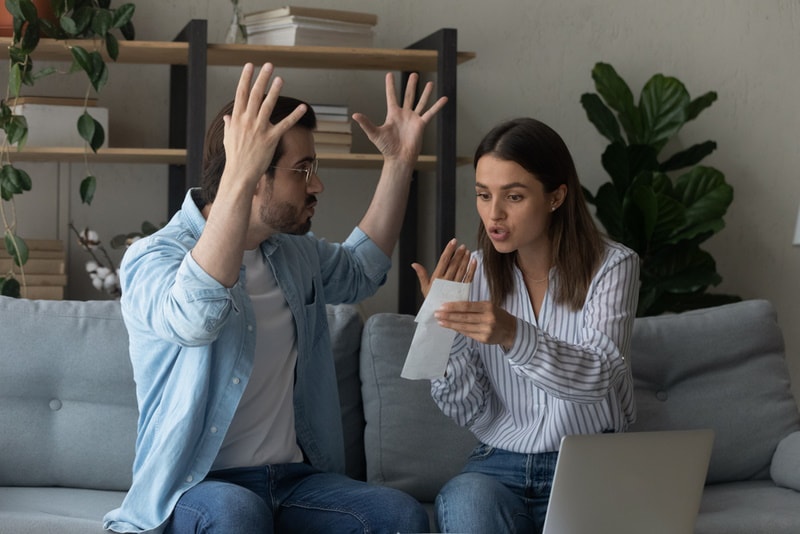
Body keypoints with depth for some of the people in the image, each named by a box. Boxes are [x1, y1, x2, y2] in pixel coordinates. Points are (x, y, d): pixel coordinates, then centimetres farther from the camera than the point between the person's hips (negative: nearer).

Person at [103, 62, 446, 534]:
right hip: (194, 488, -6)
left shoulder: (294, 254, 13)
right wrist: (237, 180, -44)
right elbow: (192, 319, -36)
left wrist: (400, 162, 22)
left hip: (296, 479, 6)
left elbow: (360, 270, 34)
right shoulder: (152, 257, -12)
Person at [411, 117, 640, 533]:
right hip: (500, 464, 1)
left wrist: (513, 335, -40)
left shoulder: (611, 266, -5)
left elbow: (595, 377, -22)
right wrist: (443, 327, -19)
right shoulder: (474, 273, 2)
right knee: (465, 500, -32)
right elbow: (472, 415, -2)